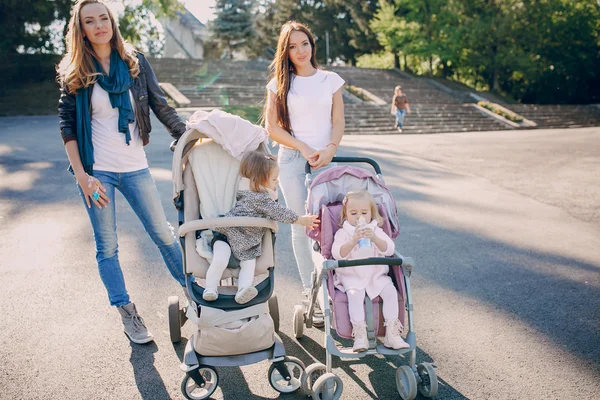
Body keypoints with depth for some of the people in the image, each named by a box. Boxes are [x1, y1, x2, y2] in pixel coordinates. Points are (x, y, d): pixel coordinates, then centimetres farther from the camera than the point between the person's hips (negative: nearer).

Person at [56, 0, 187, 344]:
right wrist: (80, 174, -8)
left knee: (164, 233, 7)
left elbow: (161, 106, 3)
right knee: (107, 246, 6)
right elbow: (67, 124, 0)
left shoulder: (135, 62, 2)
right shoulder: (74, 72, 0)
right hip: (96, 171, 0)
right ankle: (128, 315, 22)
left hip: (135, 167, 1)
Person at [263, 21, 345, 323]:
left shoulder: (330, 80, 10)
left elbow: (338, 122, 7)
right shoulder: (279, 83, 6)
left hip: (326, 160, 1)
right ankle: (311, 294, 10)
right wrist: (304, 149, -8)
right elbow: (272, 128, 1)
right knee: (302, 227, 1)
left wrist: (330, 149, -11)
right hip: (292, 161, -1)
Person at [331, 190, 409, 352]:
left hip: (376, 274, 3)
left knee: (390, 291, -21)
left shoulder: (376, 231, 8)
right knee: (355, 294, -30)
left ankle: (392, 332, -14)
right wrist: (353, 241, -29)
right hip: (352, 276, -2)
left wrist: (375, 239, -26)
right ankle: (360, 334, -26)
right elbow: (337, 254, -15)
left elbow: (389, 249, -8)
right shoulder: (343, 233, 1)